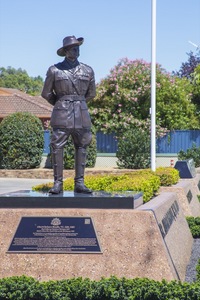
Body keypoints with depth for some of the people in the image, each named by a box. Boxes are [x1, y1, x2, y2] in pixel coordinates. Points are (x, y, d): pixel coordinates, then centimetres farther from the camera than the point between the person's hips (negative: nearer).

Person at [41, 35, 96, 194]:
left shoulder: (88, 70, 8)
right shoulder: (54, 70, 2)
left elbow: (91, 93, 18)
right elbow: (46, 93, 9)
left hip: (81, 114, 2)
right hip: (61, 115, -2)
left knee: (81, 147, 2)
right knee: (57, 147, -6)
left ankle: (79, 183, 6)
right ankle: (58, 183, -2)